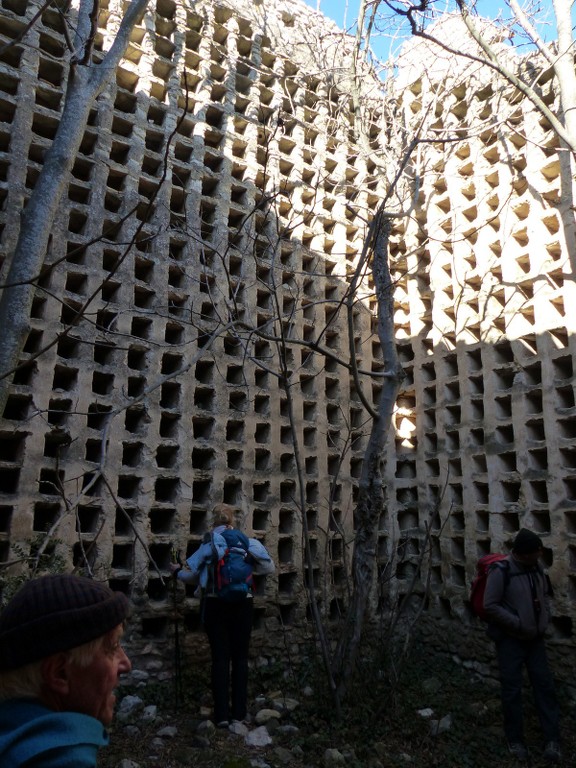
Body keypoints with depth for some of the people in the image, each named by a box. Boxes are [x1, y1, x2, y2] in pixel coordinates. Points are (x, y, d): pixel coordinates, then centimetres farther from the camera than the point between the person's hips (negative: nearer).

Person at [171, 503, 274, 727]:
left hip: (216, 605, -1)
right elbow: (269, 567, 1)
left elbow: (190, 575, -1)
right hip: (242, 604, 1)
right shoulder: (247, 542, 0)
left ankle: (222, 715, 10)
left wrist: (177, 571, 20)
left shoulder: (208, 544, -3)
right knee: (240, 657, 12)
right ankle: (239, 712, 19)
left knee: (220, 657, 7)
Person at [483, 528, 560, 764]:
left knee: (544, 685, 9)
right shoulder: (501, 571, -22)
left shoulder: (537, 568, -2)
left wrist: (544, 616, -1)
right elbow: (490, 606, -20)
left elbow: (545, 594, 16)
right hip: (510, 639, -6)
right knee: (512, 689, 6)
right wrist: (518, 623, -19)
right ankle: (515, 740, 22)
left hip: (535, 637, 6)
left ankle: (552, 740, 22)